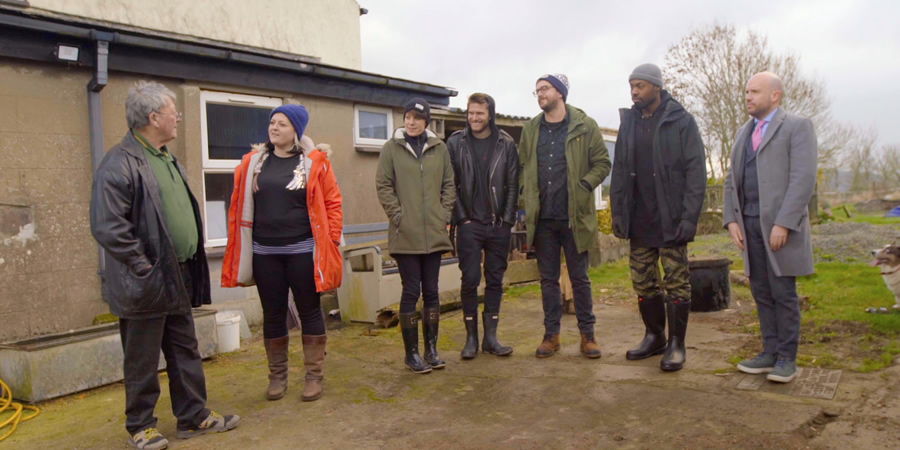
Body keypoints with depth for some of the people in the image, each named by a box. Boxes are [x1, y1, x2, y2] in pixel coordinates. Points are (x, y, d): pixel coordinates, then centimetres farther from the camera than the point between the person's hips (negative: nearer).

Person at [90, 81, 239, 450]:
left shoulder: (167, 160, 12)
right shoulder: (120, 163, -17)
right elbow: (107, 228, -22)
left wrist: (190, 268, 12)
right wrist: (146, 270, -18)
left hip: (177, 280, 8)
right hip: (146, 286, -8)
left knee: (186, 353, 16)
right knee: (142, 362, 8)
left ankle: (194, 416, 29)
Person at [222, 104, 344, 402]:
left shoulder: (314, 162, -3)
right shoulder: (253, 162, 6)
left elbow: (332, 203, -4)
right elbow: (239, 205, 8)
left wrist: (332, 241, -8)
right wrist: (239, 247, 5)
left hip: (302, 251, -3)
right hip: (264, 253, 3)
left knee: (309, 312, 7)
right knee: (273, 316, 11)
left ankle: (314, 376, 18)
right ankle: (277, 376, 26)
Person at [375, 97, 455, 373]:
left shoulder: (439, 148, 7)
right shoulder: (391, 148, 0)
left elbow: (449, 185, 10)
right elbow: (383, 186, -2)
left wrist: (444, 214, 1)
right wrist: (398, 216, -9)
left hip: (434, 233, 3)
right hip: (405, 235, -3)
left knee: (431, 291, 10)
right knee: (411, 292, 2)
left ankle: (431, 348, 22)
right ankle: (411, 352, 13)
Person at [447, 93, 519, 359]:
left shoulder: (506, 144, 3)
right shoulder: (456, 142, 2)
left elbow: (513, 185, 3)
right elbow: (451, 185, 1)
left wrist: (507, 219, -4)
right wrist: (461, 218, -5)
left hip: (499, 225, 1)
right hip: (469, 224, -1)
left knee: (495, 280, 7)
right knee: (470, 280, 0)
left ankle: (491, 336, 16)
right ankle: (471, 337, 12)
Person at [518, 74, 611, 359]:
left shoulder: (585, 126, -1)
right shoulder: (530, 129, 10)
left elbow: (602, 163, 1)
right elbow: (521, 166, 17)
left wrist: (584, 187, -11)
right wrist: (526, 192, 2)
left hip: (575, 215, -3)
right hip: (542, 217, 3)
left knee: (579, 278, 6)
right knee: (548, 278, 10)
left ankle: (587, 334, 17)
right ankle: (551, 334, 20)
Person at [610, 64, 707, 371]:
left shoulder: (681, 121, -4)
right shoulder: (628, 123, 10)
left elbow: (696, 172, -9)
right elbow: (619, 171, 11)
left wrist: (689, 217, -15)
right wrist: (618, 212, 4)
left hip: (671, 219, -5)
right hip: (639, 220, 5)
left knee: (677, 283, 3)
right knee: (643, 283, 11)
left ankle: (676, 344, 14)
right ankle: (654, 337, 26)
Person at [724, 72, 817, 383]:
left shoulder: (797, 127, -1)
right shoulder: (744, 132, 18)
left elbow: (803, 179, -12)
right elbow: (732, 180, 15)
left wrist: (783, 224, -19)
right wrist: (731, 220, 4)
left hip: (780, 226, -6)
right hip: (749, 225, 6)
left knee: (783, 293, 0)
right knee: (762, 293, 9)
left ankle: (787, 358, 10)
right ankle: (770, 353, 17)